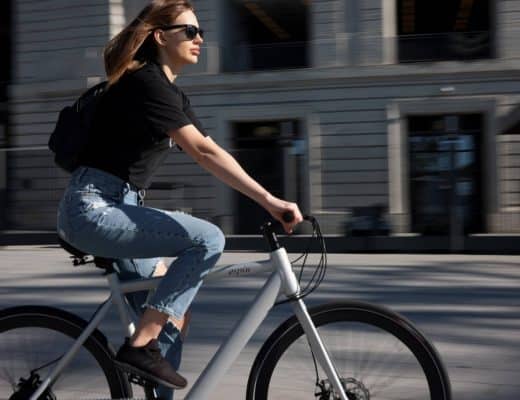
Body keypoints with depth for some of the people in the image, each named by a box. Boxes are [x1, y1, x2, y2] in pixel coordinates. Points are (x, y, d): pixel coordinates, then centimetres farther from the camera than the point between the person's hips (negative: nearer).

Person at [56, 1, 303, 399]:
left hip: (114, 208, 10)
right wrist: (269, 199, -31)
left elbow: (209, 152, 10)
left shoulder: (172, 93, 15)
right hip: (94, 208, -10)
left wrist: (267, 200, -1)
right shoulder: (147, 83, -16)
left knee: (172, 317, 7)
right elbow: (204, 152, -27)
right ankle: (139, 346, -14)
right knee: (208, 239, -21)